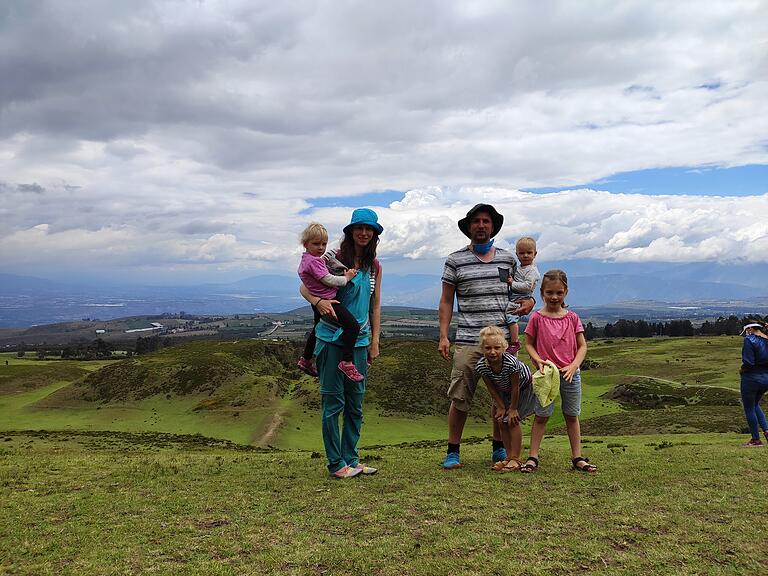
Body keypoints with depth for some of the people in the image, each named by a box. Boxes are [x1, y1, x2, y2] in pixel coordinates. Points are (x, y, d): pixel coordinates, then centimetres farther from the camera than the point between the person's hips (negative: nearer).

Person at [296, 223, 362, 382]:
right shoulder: (314, 261, -19)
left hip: (317, 302, 11)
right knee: (353, 326, -19)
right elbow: (329, 280, -21)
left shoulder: (306, 260, 13)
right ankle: (347, 362, -21)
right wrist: (346, 278, -9)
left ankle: (305, 360, 44)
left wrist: (325, 261, 7)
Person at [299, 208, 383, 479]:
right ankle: (336, 464, 8)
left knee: (355, 403, 10)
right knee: (333, 401, -1)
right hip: (331, 339, -5)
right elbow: (305, 287, -5)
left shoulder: (374, 266, 10)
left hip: (359, 341, 5)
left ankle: (351, 459, 22)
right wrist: (319, 301, -26)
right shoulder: (334, 258, -6)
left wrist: (375, 341, 12)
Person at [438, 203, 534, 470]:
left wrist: (529, 301, 1)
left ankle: (499, 448, 23)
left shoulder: (508, 258, 13)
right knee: (460, 399, -4)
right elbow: (446, 301, 6)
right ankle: (453, 451, 8)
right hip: (468, 341, -3)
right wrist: (443, 336, -3)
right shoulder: (455, 260, 6)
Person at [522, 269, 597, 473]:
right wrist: (538, 360, -15)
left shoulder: (572, 318, 1)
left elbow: (582, 346, 3)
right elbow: (528, 344, 2)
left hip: (570, 373, 2)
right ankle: (533, 458, 9)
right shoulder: (537, 318, -4)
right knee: (541, 416, 2)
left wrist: (574, 366, -12)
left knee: (572, 416, 12)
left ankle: (577, 458, 21)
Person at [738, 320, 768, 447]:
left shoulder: (749, 340, -14)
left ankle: (756, 439, 12)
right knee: (755, 404, 27)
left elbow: (748, 362, -21)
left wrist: (742, 370, -4)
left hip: (752, 378, -7)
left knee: (749, 408, 7)